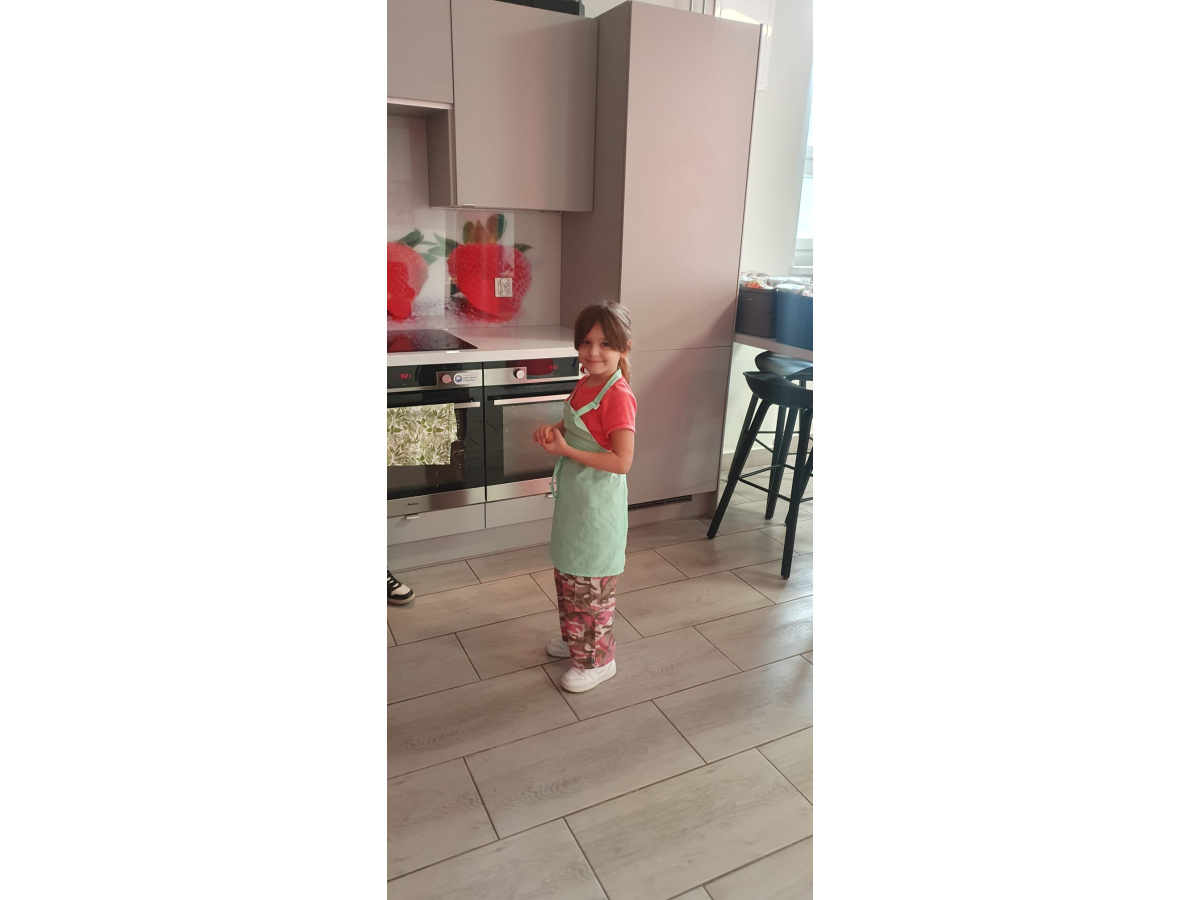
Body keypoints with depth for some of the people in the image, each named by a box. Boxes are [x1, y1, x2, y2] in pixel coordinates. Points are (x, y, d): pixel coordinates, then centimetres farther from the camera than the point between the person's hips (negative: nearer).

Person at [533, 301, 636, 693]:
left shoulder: (617, 396, -24)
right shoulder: (583, 385, 3)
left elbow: (621, 461, -28)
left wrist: (566, 450, -24)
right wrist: (551, 432, -2)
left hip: (599, 502, -9)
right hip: (572, 496, 9)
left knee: (590, 583, 5)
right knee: (567, 573, 23)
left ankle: (597, 659, 24)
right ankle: (574, 637, 43)